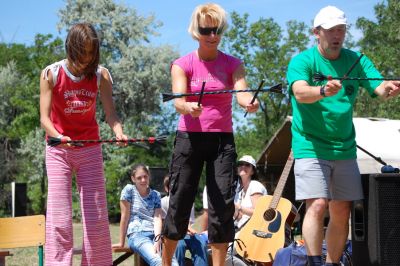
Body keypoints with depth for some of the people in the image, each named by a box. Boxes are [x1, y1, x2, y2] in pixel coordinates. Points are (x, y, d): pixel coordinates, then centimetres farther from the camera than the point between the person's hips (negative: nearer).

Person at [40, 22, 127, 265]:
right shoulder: (51, 74, -9)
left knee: (96, 215, 1)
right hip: (59, 151, -2)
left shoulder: (100, 75, -4)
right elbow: (45, 118, -13)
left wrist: (119, 132, -30)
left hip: (90, 149, 2)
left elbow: (110, 112, -8)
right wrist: (57, 136, -34)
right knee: (59, 216, -6)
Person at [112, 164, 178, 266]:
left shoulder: (156, 195, 14)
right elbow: (125, 217, 2)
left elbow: (157, 218, 2)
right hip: (137, 235, -3)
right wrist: (121, 242, 2)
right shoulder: (129, 190, 4)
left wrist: (157, 240, -15)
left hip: (155, 234, 3)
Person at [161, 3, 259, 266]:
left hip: (222, 140, 1)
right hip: (189, 139, -1)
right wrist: (189, 108, -39)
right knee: (179, 204, 1)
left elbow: (242, 92, -13)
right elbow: (178, 100, -15)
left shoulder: (233, 64, 4)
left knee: (223, 205, -6)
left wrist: (249, 103, -38)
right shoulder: (182, 64, 1)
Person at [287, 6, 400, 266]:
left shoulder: (357, 61, 4)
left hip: (344, 149, 4)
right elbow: (300, 93, -25)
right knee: (318, 205, -17)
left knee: (341, 213, 6)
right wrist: (323, 90, -46)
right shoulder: (302, 61, -7)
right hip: (311, 147, -4)